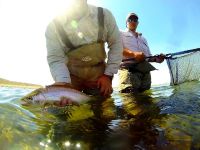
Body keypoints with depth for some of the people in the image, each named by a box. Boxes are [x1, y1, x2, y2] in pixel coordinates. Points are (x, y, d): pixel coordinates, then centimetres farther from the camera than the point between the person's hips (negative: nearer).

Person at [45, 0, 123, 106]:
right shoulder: (54, 25, -12)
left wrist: (108, 75, -9)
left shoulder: (104, 15, -8)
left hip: (98, 73, 2)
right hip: (71, 74, -1)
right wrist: (63, 82, -36)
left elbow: (116, 44, -3)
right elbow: (55, 59, -16)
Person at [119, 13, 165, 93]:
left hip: (145, 71, 6)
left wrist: (156, 59, 6)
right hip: (129, 68, -5)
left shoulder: (143, 39, 35)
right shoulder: (121, 34, 19)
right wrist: (133, 54, -19)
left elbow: (149, 57, 32)